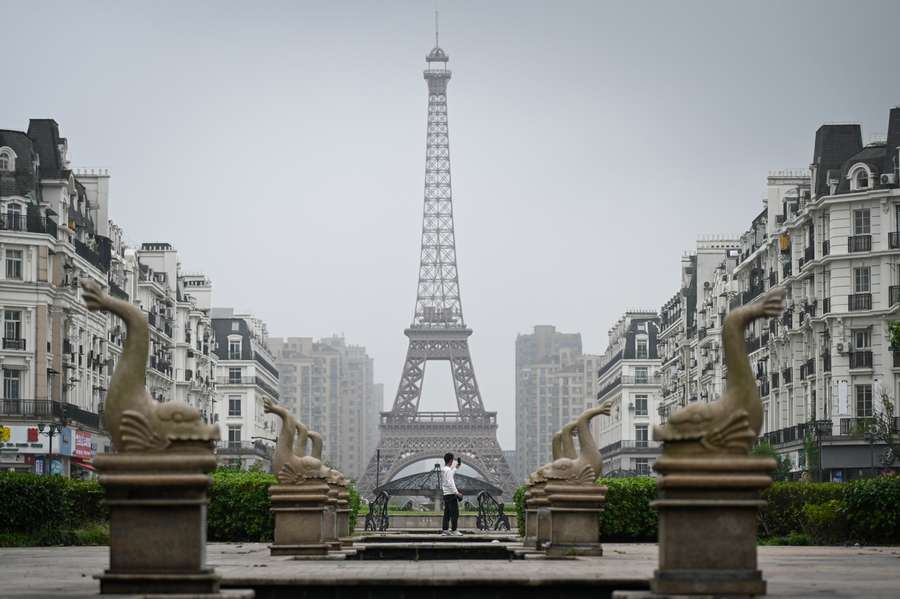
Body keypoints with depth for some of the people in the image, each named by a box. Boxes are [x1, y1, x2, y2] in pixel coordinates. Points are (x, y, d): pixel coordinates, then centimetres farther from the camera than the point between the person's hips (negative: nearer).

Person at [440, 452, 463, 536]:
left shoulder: (443, 470, 14)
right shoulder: (448, 470, -16)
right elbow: (450, 483, -22)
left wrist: (456, 467, 37)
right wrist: (457, 493, -22)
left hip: (446, 494, 10)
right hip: (451, 494, -10)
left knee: (447, 513, 11)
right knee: (454, 513, -7)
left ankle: (444, 530, 10)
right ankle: (454, 530, -8)